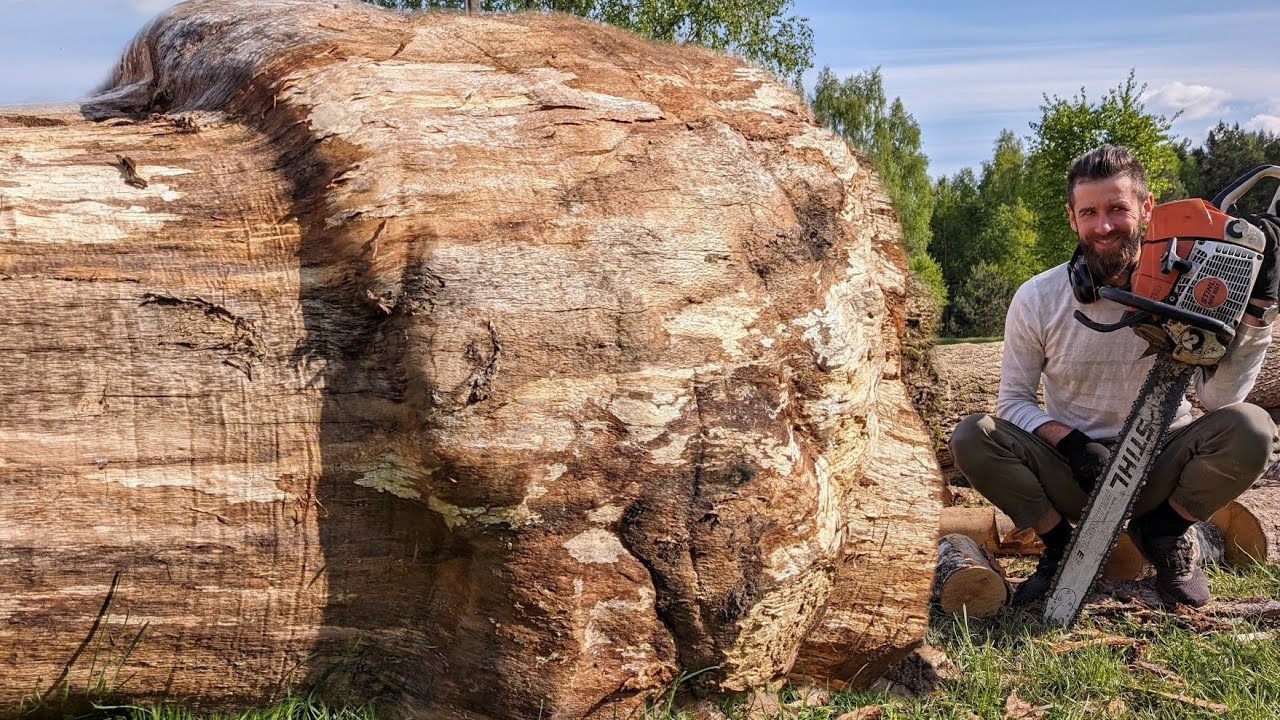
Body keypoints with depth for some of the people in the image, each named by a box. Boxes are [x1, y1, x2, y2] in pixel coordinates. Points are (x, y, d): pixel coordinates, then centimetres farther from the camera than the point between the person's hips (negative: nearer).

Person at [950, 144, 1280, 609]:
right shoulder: (1036, 300, -7)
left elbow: (1219, 398, -19)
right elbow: (1013, 399, 0)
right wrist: (1071, 443, -19)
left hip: (1158, 473, 0)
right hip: (1070, 476, 0)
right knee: (972, 438, -26)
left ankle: (1164, 535, 0)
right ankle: (1061, 546, -2)